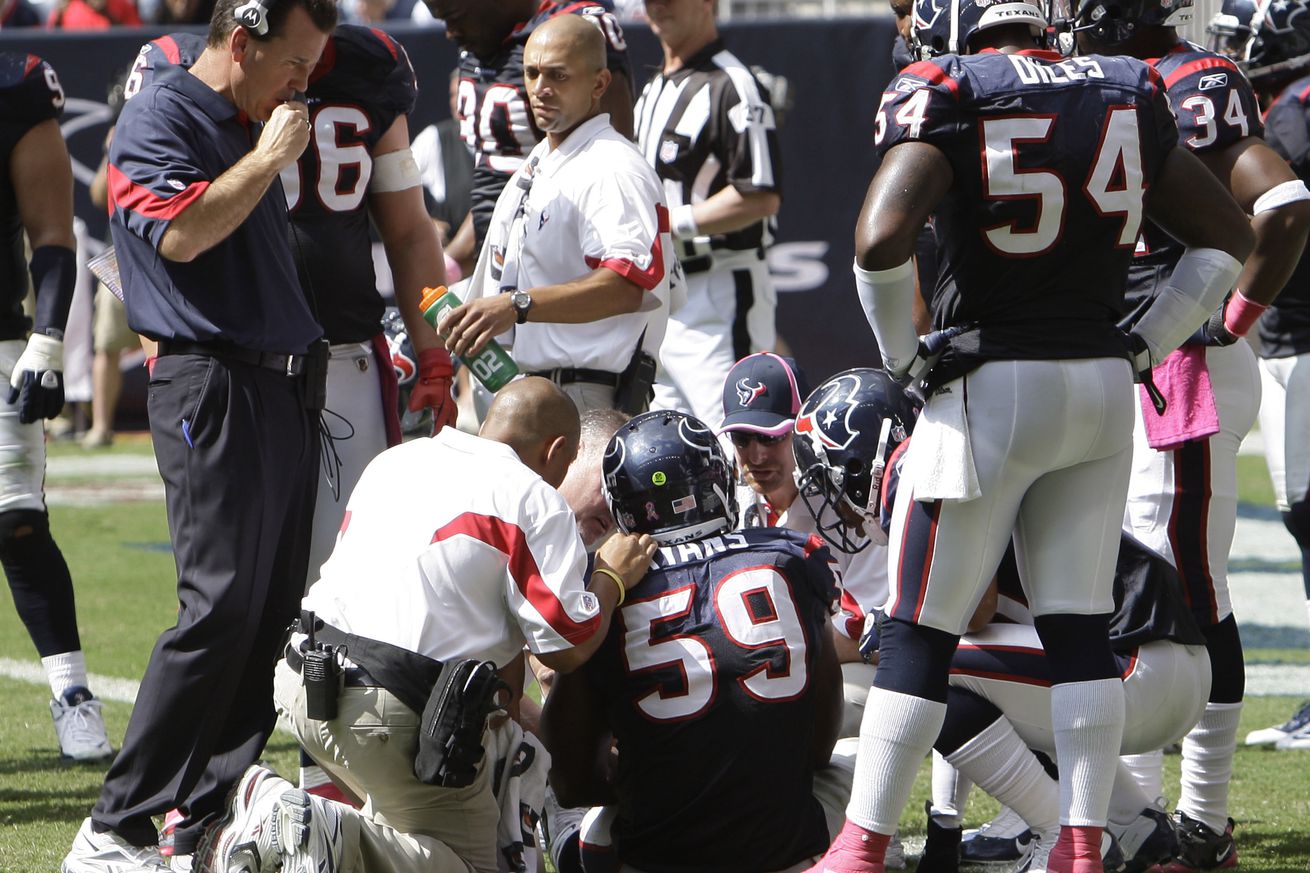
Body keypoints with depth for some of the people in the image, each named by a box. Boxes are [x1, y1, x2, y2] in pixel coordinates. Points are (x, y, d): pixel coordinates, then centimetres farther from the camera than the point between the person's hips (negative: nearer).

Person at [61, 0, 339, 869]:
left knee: (275, 612, 7)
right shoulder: (162, 115, -6)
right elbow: (181, 234, -20)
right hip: (211, 383, -9)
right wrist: (270, 156, -12)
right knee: (221, 606, -15)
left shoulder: (249, 129, 20)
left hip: (286, 386, 9)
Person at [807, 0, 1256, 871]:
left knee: (920, 629, 3)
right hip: (1105, 389, 5)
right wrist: (1144, 345, 14)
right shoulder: (1127, 94, 6)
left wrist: (905, 355, -7)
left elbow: (881, 241, -23)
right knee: (1081, 625, 11)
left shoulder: (949, 98, -11)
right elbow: (1229, 236, 12)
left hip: (994, 384, -5)